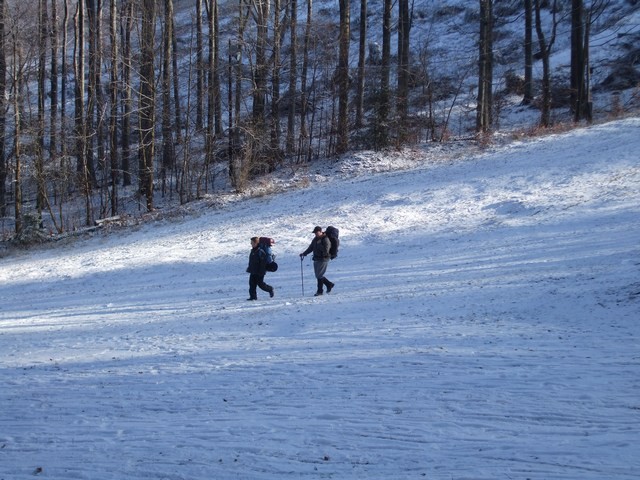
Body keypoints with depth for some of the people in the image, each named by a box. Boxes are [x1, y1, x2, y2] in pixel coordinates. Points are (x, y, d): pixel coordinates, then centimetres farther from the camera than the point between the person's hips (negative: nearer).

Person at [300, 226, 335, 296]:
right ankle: (329, 284, 25)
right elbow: (311, 248, 19)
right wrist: (304, 253, 10)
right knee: (317, 275, 9)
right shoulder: (315, 239, 13)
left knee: (319, 275, -7)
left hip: (323, 259, -8)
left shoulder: (325, 239, -12)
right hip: (316, 259, 8)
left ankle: (320, 291, 2)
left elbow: (326, 251, -20)